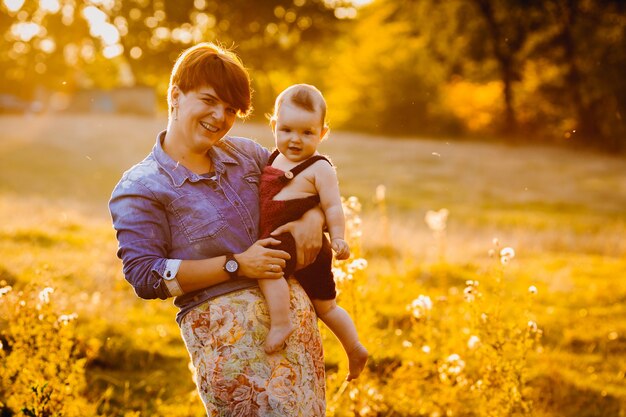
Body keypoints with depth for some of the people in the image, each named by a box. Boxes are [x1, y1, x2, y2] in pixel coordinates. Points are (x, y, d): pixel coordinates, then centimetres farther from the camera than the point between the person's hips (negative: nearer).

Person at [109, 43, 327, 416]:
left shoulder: (244, 154, 11)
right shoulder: (139, 189, -5)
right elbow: (145, 276, -12)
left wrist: (313, 218, -1)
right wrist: (237, 264, -15)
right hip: (221, 328, -6)